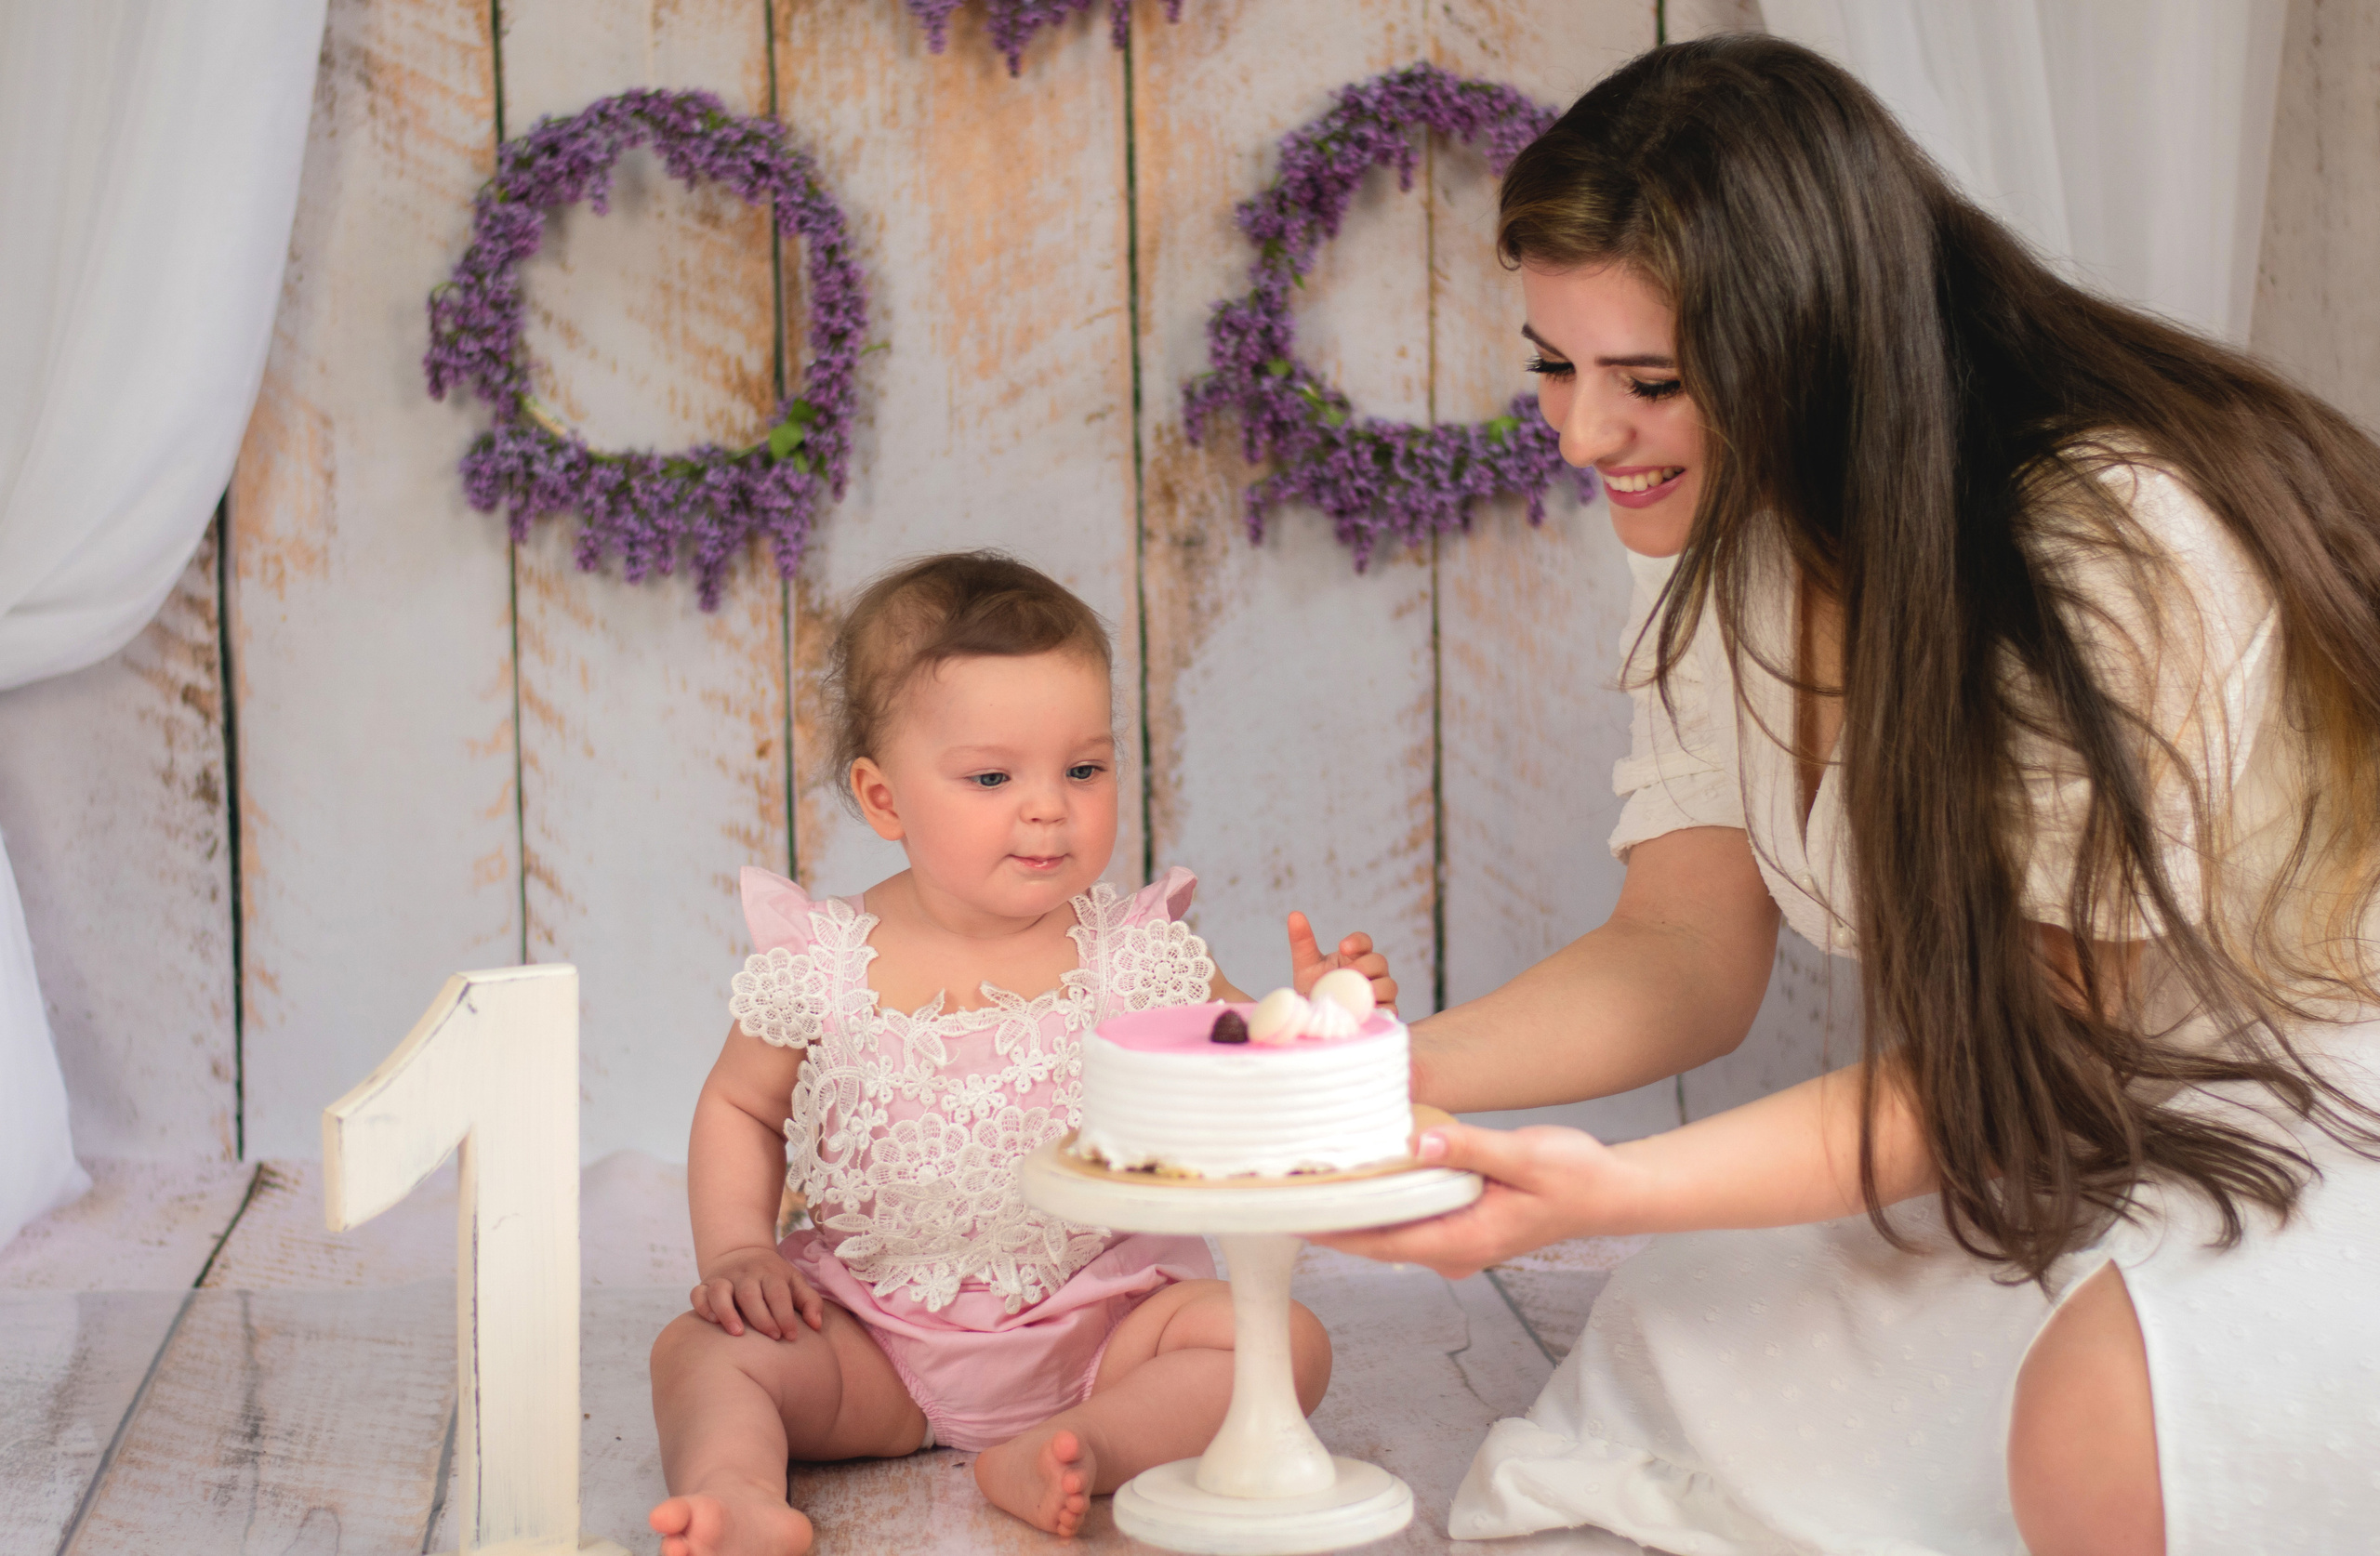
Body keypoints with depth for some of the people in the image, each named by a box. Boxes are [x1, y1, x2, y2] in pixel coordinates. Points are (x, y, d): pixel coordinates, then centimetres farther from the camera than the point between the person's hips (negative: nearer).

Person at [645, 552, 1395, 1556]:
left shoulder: (1138, 954, -5)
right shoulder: (823, 964, -5)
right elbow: (738, 1107, 9)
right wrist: (737, 1252, -6)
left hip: (1095, 1321, 0)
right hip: (872, 1335, 0)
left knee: (1284, 1340, -20)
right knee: (698, 1348, -18)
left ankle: (1065, 1452, -30)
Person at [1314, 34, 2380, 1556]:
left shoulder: (2119, 544, -27)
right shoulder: (1727, 537, -3)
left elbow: (2027, 1058, -23)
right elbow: (1686, 957, -3)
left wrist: (1608, 1189, -32)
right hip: (2065, 1137, 7)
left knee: (2107, 1415, -33)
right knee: (1691, 1361, -8)